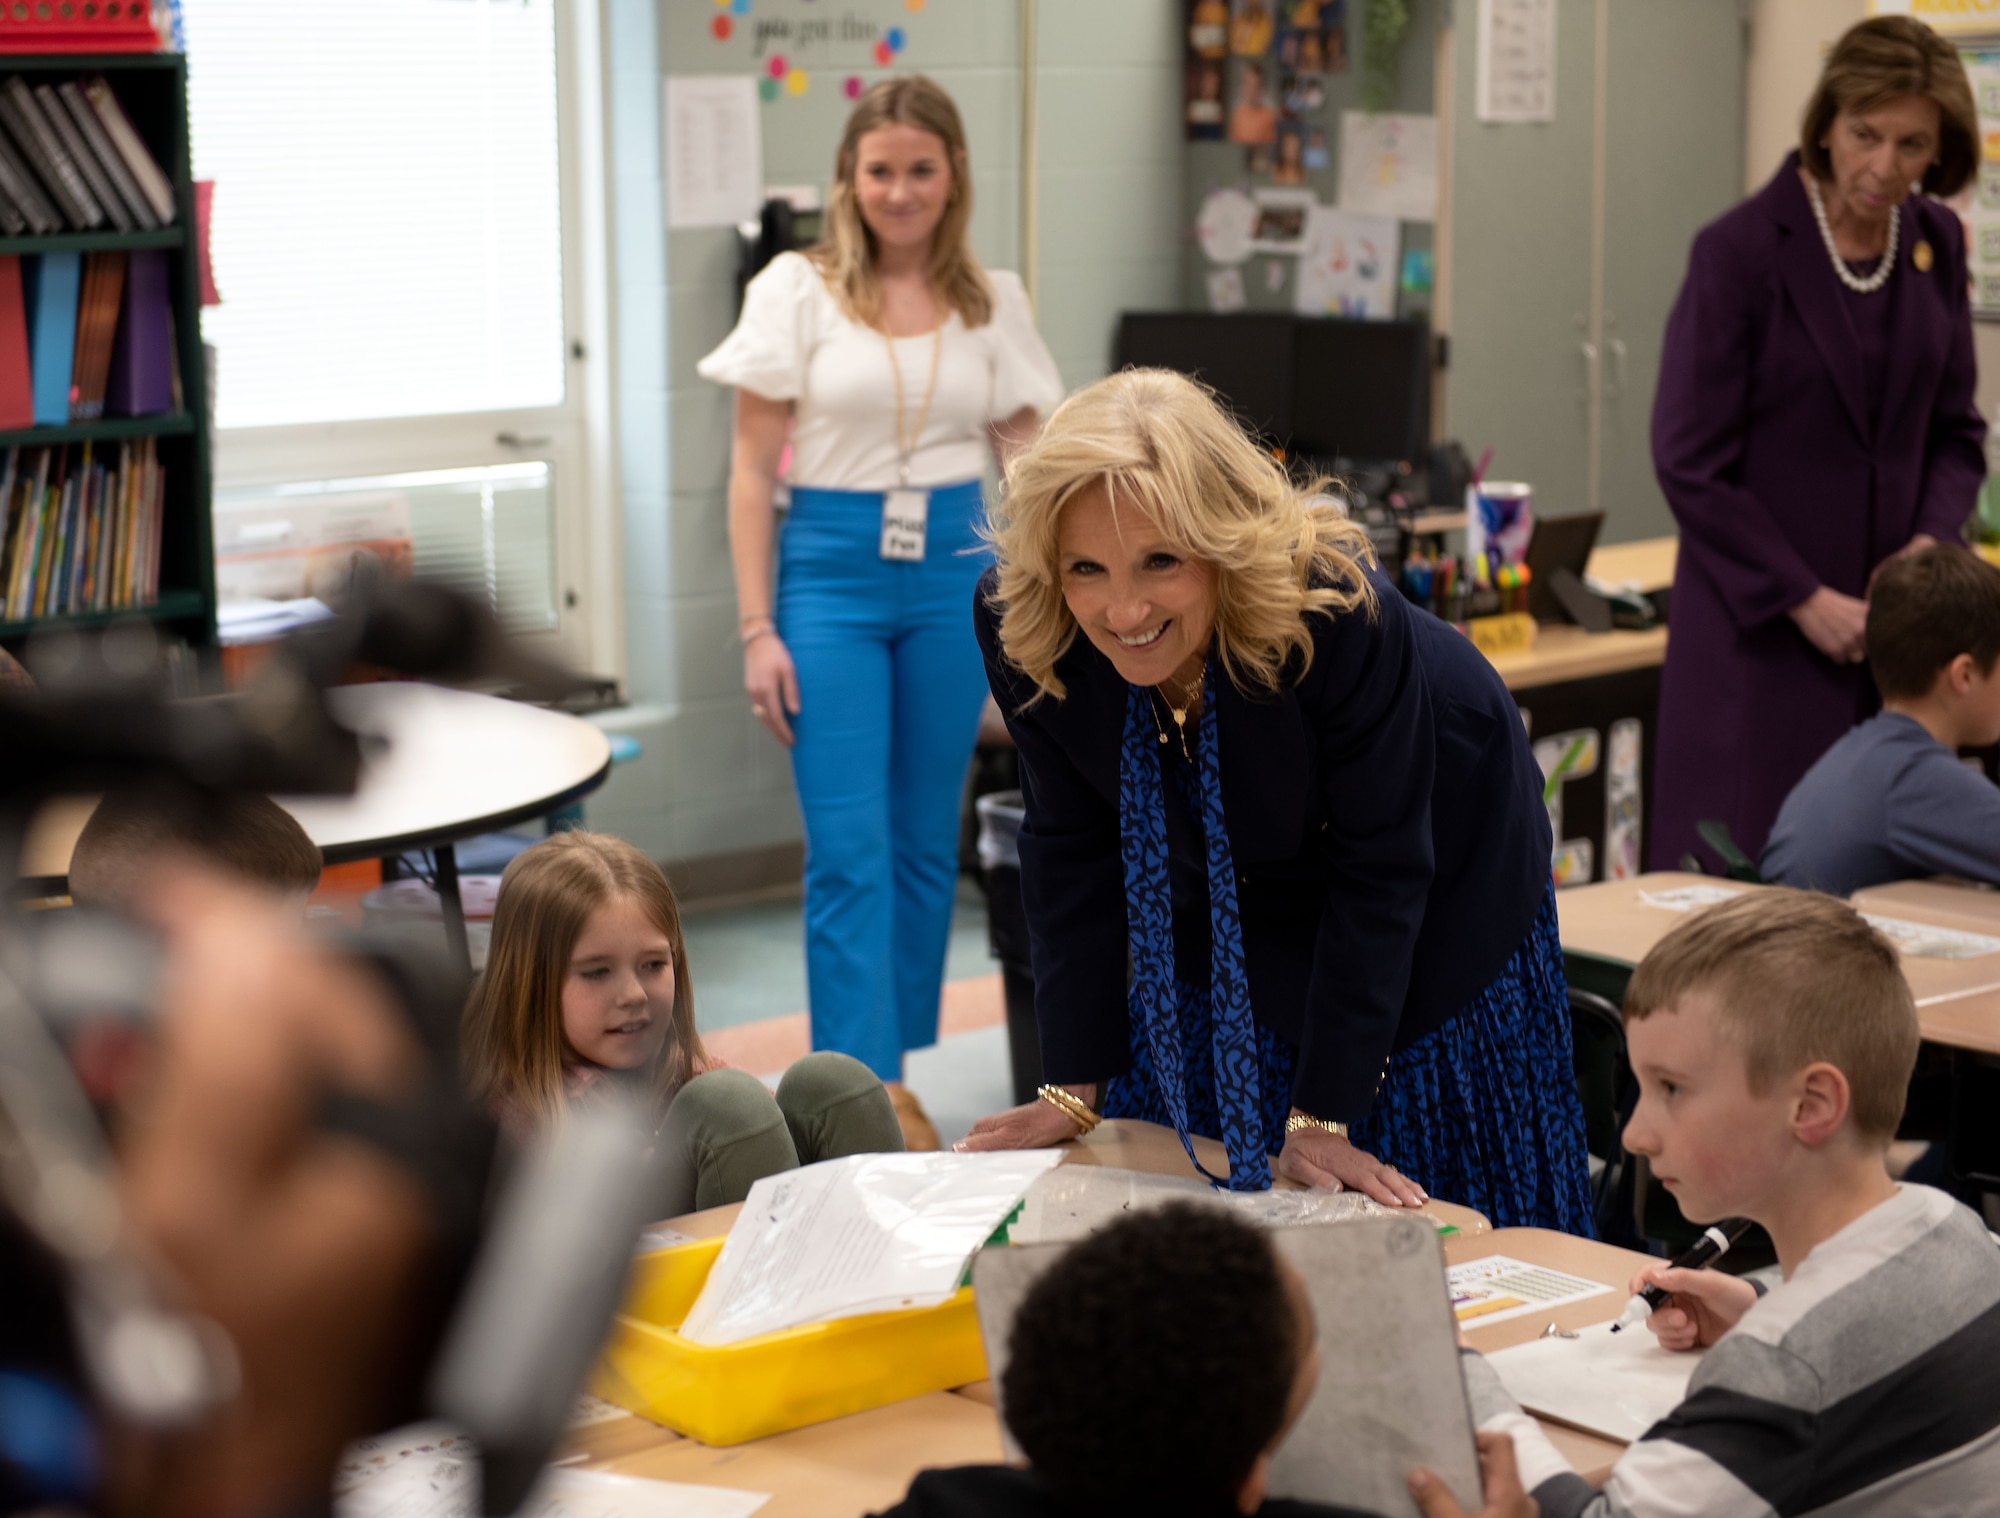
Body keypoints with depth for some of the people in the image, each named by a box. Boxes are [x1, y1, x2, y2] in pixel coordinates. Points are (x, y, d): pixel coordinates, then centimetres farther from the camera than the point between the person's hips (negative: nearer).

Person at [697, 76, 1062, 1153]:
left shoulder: (993, 302, 7)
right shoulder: (797, 290, -1)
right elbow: (752, 471, -1)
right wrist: (758, 630, -7)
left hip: (954, 573, 3)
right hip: (832, 571, -3)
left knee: (925, 841, 9)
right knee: (848, 852, -8)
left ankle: (899, 1076, 21)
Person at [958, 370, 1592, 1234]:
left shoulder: (1338, 613, -39)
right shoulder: (1015, 623, -27)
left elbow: (1378, 871, -28)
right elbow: (1072, 850, -14)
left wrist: (1321, 1120, -26)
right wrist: (1076, 1089, -12)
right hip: (1226, 912, 3)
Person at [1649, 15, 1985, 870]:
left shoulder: (1934, 244, 8)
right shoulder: (1740, 252, -9)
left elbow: (1955, 429, 16)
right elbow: (1690, 461, -9)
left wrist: (1930, 542, -4)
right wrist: (1805, 599, -12)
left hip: (1888, 619, 5)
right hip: (1760, 630, -5)